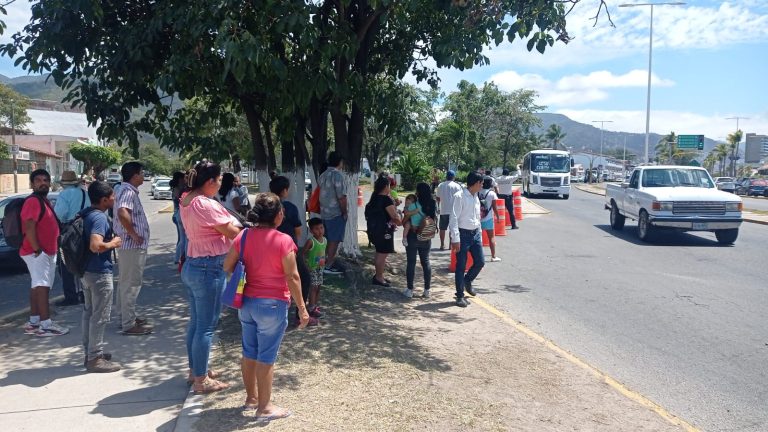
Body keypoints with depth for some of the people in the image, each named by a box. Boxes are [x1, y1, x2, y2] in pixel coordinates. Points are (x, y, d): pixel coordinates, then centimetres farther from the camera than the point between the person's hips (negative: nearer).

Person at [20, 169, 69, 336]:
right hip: (36, 253, -10)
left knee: (38, 287, 12)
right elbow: (29, 228, -23)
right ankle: (46, 324, -15)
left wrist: (50, 250, 18)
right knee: (42, 286, -13)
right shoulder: (33, 201, -15)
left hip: (47, 252, 10)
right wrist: (37, 250, -23)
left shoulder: (43, 201, 17)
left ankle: (33, 322, 18)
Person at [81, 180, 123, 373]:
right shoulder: (99, 218, -21)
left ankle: (90, 352, 28)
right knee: (100, 316, -1)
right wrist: (113, 243, -16)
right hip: (99, 273, -10)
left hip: (87, 270, 10)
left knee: (89, 313, 17)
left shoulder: (85, 214, 8)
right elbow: (95, 246, -34)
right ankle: (95, 358, 5)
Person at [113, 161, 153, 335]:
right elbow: (123, 213, -35)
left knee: (126, 282, 18)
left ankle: (126, 316, 30)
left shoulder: (127, 190, 15)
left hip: (129, 245, 11)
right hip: (133, 245, -11)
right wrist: (134, 234, -24)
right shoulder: (128, 192, -17)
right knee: (131, 284, -5)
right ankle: (129, 324, 1)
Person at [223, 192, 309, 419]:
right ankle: (264, 407, 14)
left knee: (249, 352, 17)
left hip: (247, 302, 6)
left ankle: (251, 398, 32)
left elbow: (227, 267, 2)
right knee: (266, 357, 3)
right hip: (273, 305, -6)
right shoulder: (284, 241, -17)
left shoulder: (243, 236, -2)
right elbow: (292, 277, -15)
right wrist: (302, 308, -8)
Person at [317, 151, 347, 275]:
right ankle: (329, 266, 5)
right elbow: (341, 197, -21)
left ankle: (326, 261, 26)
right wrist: (345, 212, -10)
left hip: (324, 212, 8)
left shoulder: (323, 175, 10)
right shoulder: (338, 175, -17)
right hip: (336, 213, -8)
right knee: (334, 240, 0)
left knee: (328, 239, 17)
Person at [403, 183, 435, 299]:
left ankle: (410, 290, 8)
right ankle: (427, 290, 14)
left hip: (413, 237, -4)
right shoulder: (433, 205, 0)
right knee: (426, 262, 12)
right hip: (426, 238, 4)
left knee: (411, 263, 4)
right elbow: (435, 220, 5)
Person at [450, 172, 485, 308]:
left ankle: (467, 281, 35)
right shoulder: (459, 196, -14)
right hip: (463, 234, -7)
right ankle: (460, 295, 13)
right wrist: (455, 239, -20)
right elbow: (454, 218, -16)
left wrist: (479, 235, 17)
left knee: (480, 262, 8)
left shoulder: (476, 197, 11)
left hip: (475, 234, 7)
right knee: (461, 266, 1)